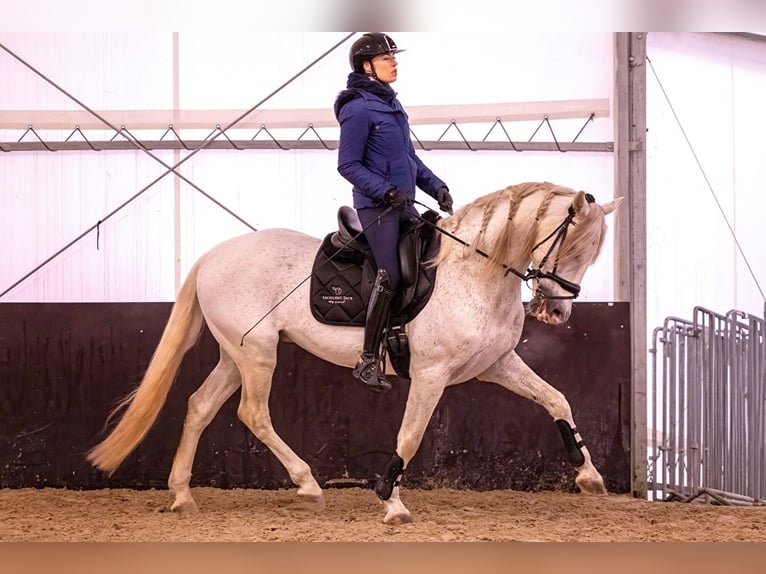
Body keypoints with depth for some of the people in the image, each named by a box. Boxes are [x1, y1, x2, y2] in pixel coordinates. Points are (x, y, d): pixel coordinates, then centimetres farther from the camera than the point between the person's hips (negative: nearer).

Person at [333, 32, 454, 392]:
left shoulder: (391, 103, 14)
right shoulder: (358, 109, -13)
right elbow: (348, 165, -14)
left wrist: (434, 186, 13)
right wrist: (386, 191, -21)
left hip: (402, 203, 9)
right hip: (377, 206, -9)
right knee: (389, 277, -13)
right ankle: (368, 361, -9)